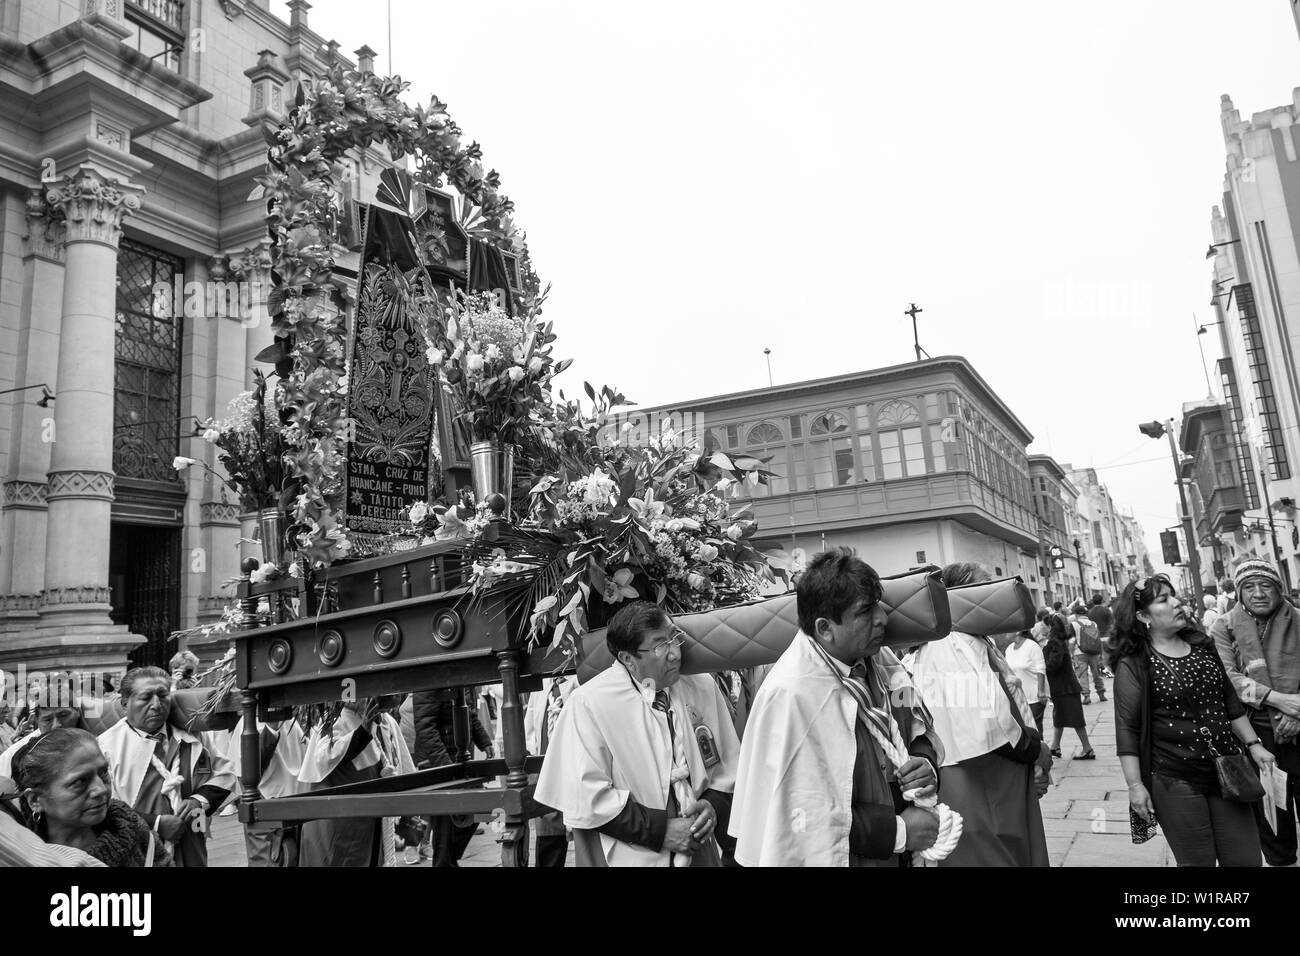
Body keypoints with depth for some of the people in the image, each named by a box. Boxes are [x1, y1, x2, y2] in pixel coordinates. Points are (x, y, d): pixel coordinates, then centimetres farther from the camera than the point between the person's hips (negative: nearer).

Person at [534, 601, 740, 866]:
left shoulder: (703, 687, -4)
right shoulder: (587, 704, -18)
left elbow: (729, 765, 6)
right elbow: (585, 798, -20)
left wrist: (713, 805, -12)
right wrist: (660, 830, -20)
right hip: (627, 857, -4)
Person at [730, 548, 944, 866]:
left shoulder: (879, 658, -6)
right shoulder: (791, 696, -29)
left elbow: (919, 726, 10)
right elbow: (808, 820, -26)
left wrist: (925, 762, -10)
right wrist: (898, 831, -21)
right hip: (841, 856, -7)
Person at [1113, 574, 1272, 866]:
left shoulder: (1202, 646, 8)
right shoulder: (1133, 664, -11)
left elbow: (1230, 701, 18)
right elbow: (1127, 729, -11)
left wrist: (1253, 744, 12)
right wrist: (1135, 785, -14)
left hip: (1226, 772, 6)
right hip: (1175, 782, -5)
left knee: (1246, 859, 9)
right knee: (1198, 861, 4)